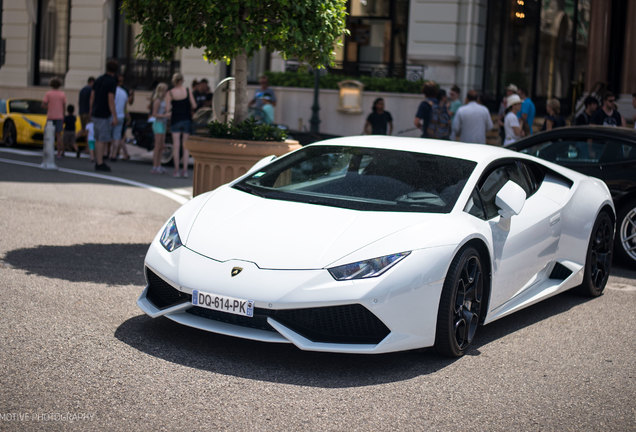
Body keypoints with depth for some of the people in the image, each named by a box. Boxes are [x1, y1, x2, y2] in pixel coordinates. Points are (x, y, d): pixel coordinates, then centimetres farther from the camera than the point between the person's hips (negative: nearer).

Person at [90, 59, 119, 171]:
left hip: (96, 114, 8)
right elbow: (111, 100, -19)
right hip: (105, 115, -8)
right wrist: (115, 117, -18)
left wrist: (91, 113, 21)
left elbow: (92, 97, 13)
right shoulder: (112, 82, -13)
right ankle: (100, 164, -3)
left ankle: (98, 162, 15)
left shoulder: (98, 80, 11)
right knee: (103, 140, -4)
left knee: (99, 139, 13)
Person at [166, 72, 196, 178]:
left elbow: (168, 109, -8)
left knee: (176, 145, 4)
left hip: (175, 120, 0)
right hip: (187, 120, 1)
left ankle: (176, 170, 4)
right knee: (186, 146, 5)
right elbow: (194, 105, -3)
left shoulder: (170, 93, -5)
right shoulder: (187, 91, -4)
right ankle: (185, 170, 1)